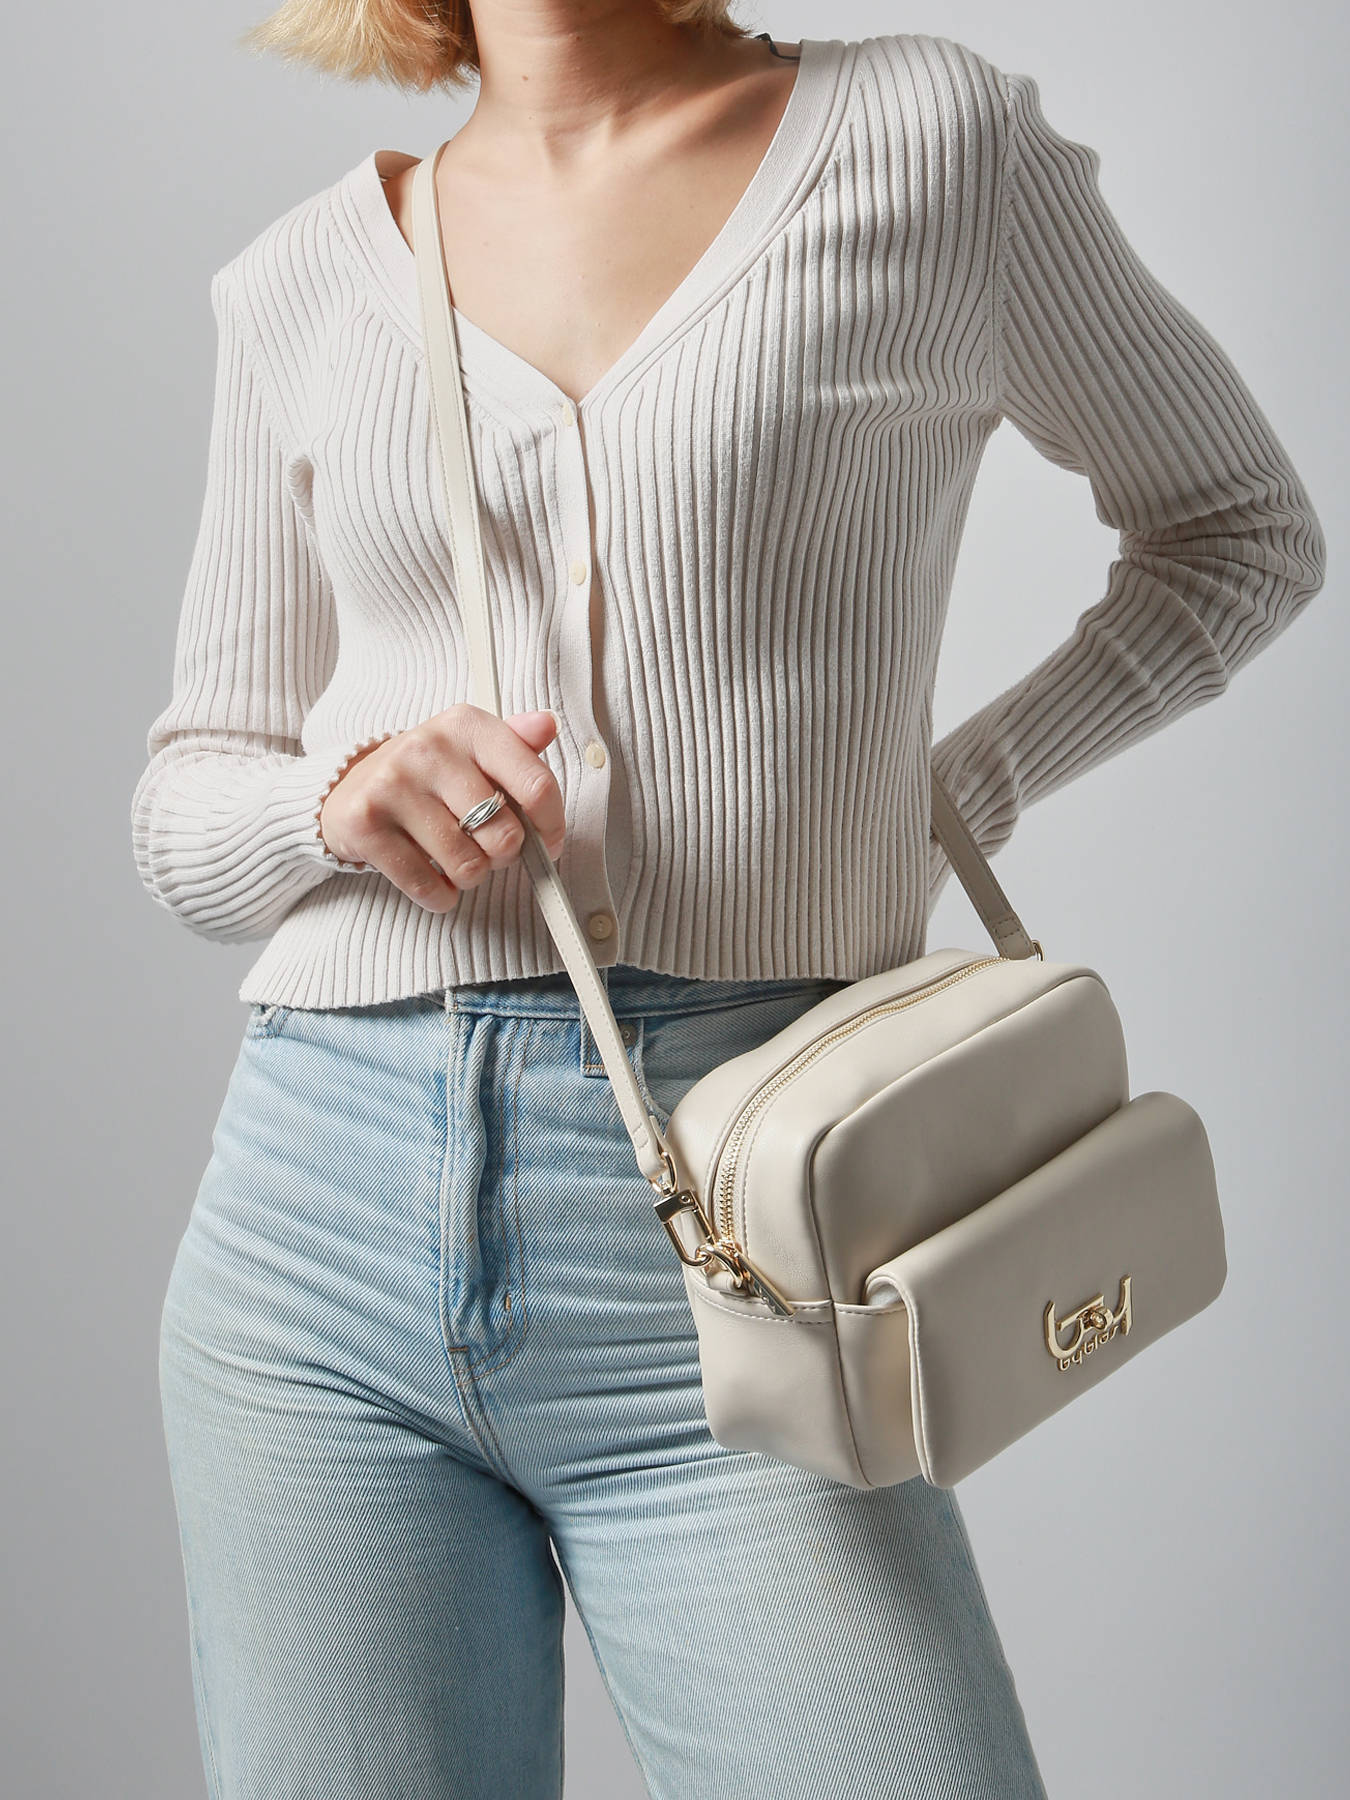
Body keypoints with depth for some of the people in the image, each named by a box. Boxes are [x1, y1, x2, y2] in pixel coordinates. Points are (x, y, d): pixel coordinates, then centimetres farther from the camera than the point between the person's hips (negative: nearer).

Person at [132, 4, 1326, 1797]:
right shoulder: (300, 282, 11)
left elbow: (1243, 524, 15)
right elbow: (185, 809, 16)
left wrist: (946, 803, 1)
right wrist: (337, 795, -8)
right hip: (321, 1220, 3)